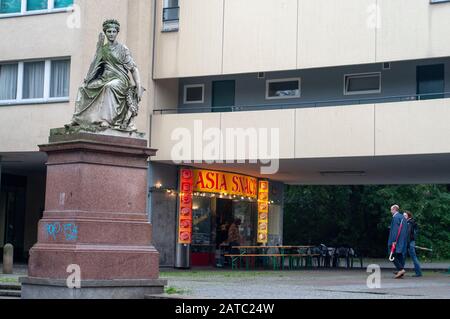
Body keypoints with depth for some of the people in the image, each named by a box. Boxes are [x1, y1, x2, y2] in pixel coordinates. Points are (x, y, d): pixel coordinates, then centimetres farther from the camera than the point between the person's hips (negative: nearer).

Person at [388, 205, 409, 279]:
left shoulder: (395, 217, -12)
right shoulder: (403, 217, 16)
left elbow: (395, 229, -19)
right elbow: (405, 230, 18)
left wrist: (394, 240, -21)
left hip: (396, 241, -9)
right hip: (403, 241, 9)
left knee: (393, 255, -5)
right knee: (400, 255, 10)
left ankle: (401, 269, -16)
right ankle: (401, 273, 9)